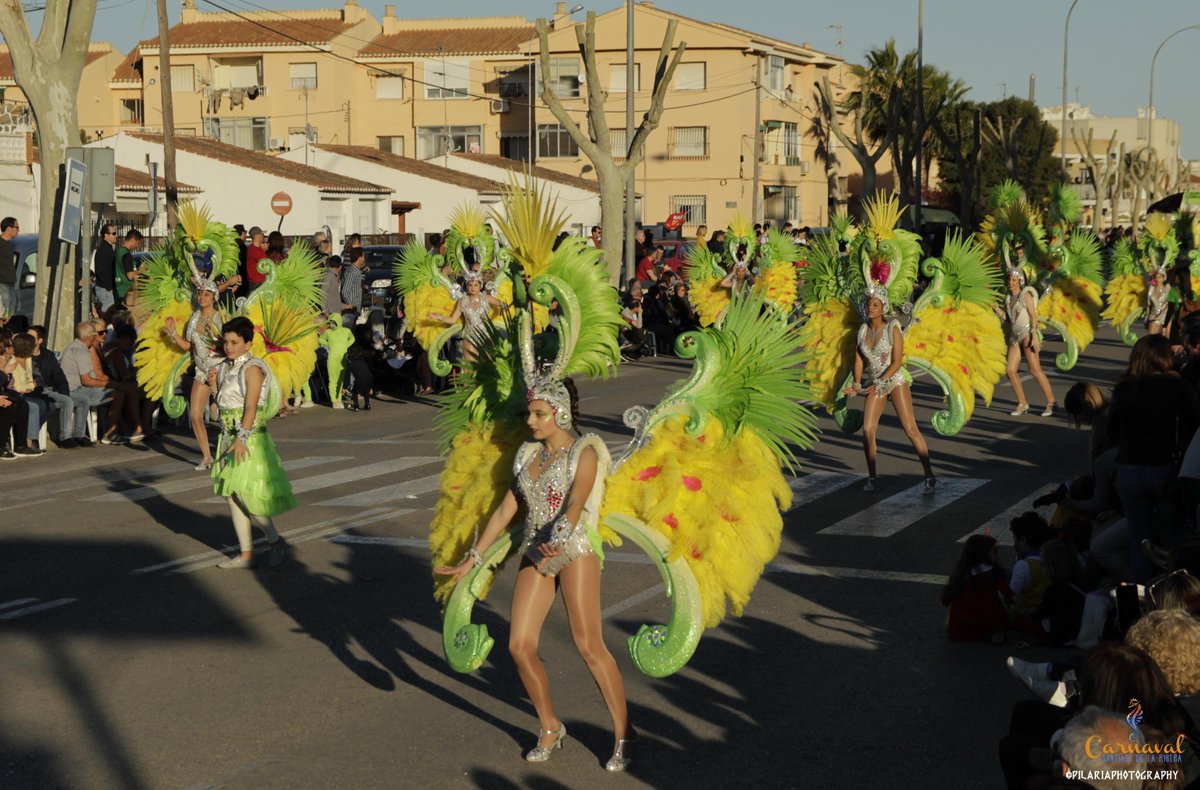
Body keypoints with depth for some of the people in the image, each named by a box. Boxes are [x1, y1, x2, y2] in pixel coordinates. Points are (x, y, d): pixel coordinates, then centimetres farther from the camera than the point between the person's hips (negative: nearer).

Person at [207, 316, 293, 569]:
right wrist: (214, 385, 2)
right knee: (231, 496, 8)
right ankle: (246, 554, 14)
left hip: (250, 437, -8)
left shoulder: (252, 368, -12)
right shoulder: (226, 367, 12)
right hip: (228, 436, 8)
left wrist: (242, 438, -28)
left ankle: (275, 542, 8)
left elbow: (251, 406, -20)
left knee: (245, 494, -10)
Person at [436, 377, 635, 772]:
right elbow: (505, 510, 15)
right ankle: (551, 728, 17)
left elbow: (574, 505, -21)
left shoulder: (583, 454, -6)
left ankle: (623, 733, 3)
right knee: (520, 646, -2)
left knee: (589, 644, -10)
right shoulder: (530, 455, 13)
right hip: (535, 554, 6)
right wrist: (472, 559, 14)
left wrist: (557, 542, -39)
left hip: (575, 550, -6)